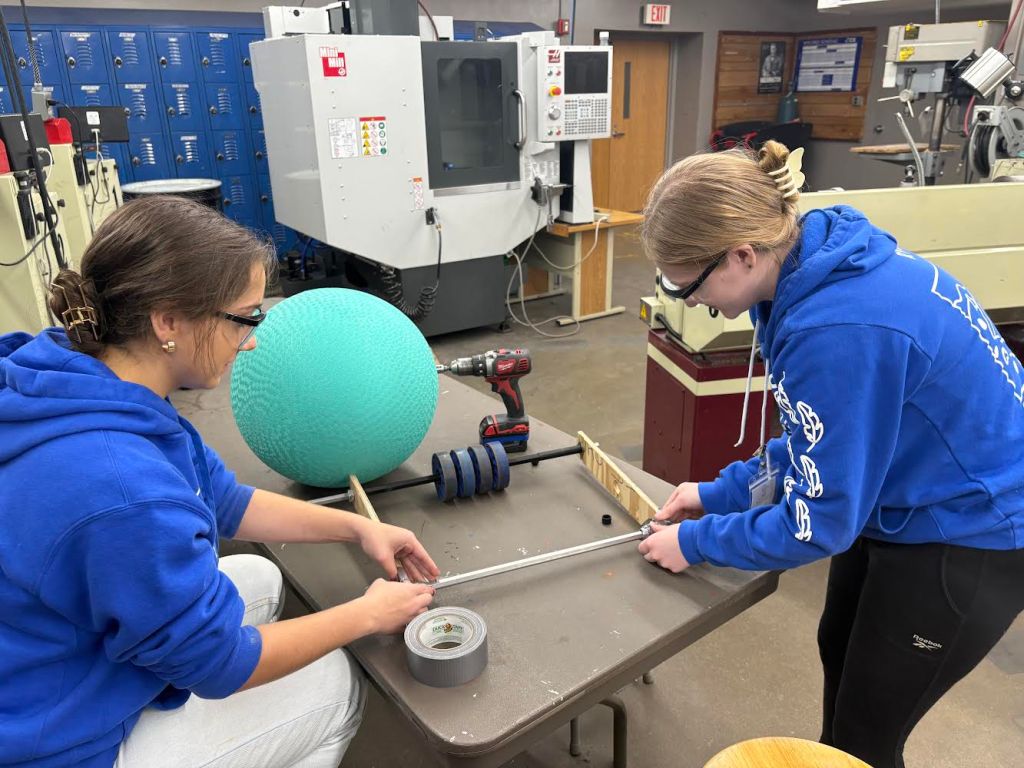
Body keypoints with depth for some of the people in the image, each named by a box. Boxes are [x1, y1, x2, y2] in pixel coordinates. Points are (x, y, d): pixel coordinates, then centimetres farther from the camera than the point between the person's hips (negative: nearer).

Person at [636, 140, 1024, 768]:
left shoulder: (837, 328, -37)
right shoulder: (821, 264, -8)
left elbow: (818, 521, -26)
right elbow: (820, 438, 5)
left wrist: (697, 540, -13)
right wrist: (722, 492, 3)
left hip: (971, 532, -9)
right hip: (912, 500, 9)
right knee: (839, 649, 29)